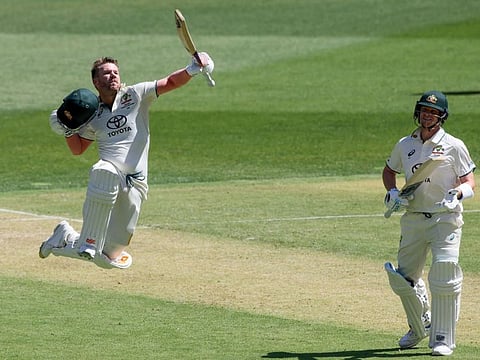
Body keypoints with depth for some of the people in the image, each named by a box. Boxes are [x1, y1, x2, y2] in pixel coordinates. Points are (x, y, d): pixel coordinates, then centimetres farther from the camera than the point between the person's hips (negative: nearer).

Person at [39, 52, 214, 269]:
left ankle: (66, 238, 31)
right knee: (104, 171, -42)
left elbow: (170, 83, -2)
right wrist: (68, 129, 5)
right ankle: (89, 242, -32)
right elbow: (77, 149, 23)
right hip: (108, 178, 0)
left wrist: (191, 71, -19)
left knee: (109, 257, 1)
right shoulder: (93, 115, 15)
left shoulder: (135, 95, 8)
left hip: (135, 184, 0)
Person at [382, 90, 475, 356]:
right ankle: (420, 326, 33)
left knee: (444, 279, -14)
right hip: (412, 219, 5)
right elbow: (389, 171, 24)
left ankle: (442, 339, -5)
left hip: (445, 218, -5)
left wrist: (457, 194, -27)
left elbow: (469, 182, -5)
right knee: (403, 279, 8)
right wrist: (392, 193, 4)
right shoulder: (405, 145, 8)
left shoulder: (454, 146, -4)